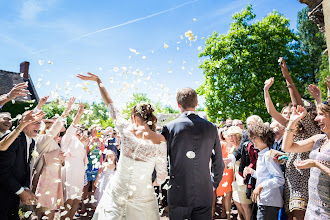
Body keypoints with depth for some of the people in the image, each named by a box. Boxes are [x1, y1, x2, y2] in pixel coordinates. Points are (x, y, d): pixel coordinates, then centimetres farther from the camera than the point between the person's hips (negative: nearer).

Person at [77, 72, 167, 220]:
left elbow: (110, 105, 1)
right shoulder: (160, 140, -14)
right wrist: (157, 182, 18)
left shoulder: (127, 130, -12)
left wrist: (98, 81, 13)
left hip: (117, 191, 1)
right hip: (143, 196, -1)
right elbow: (162, 175, -5)